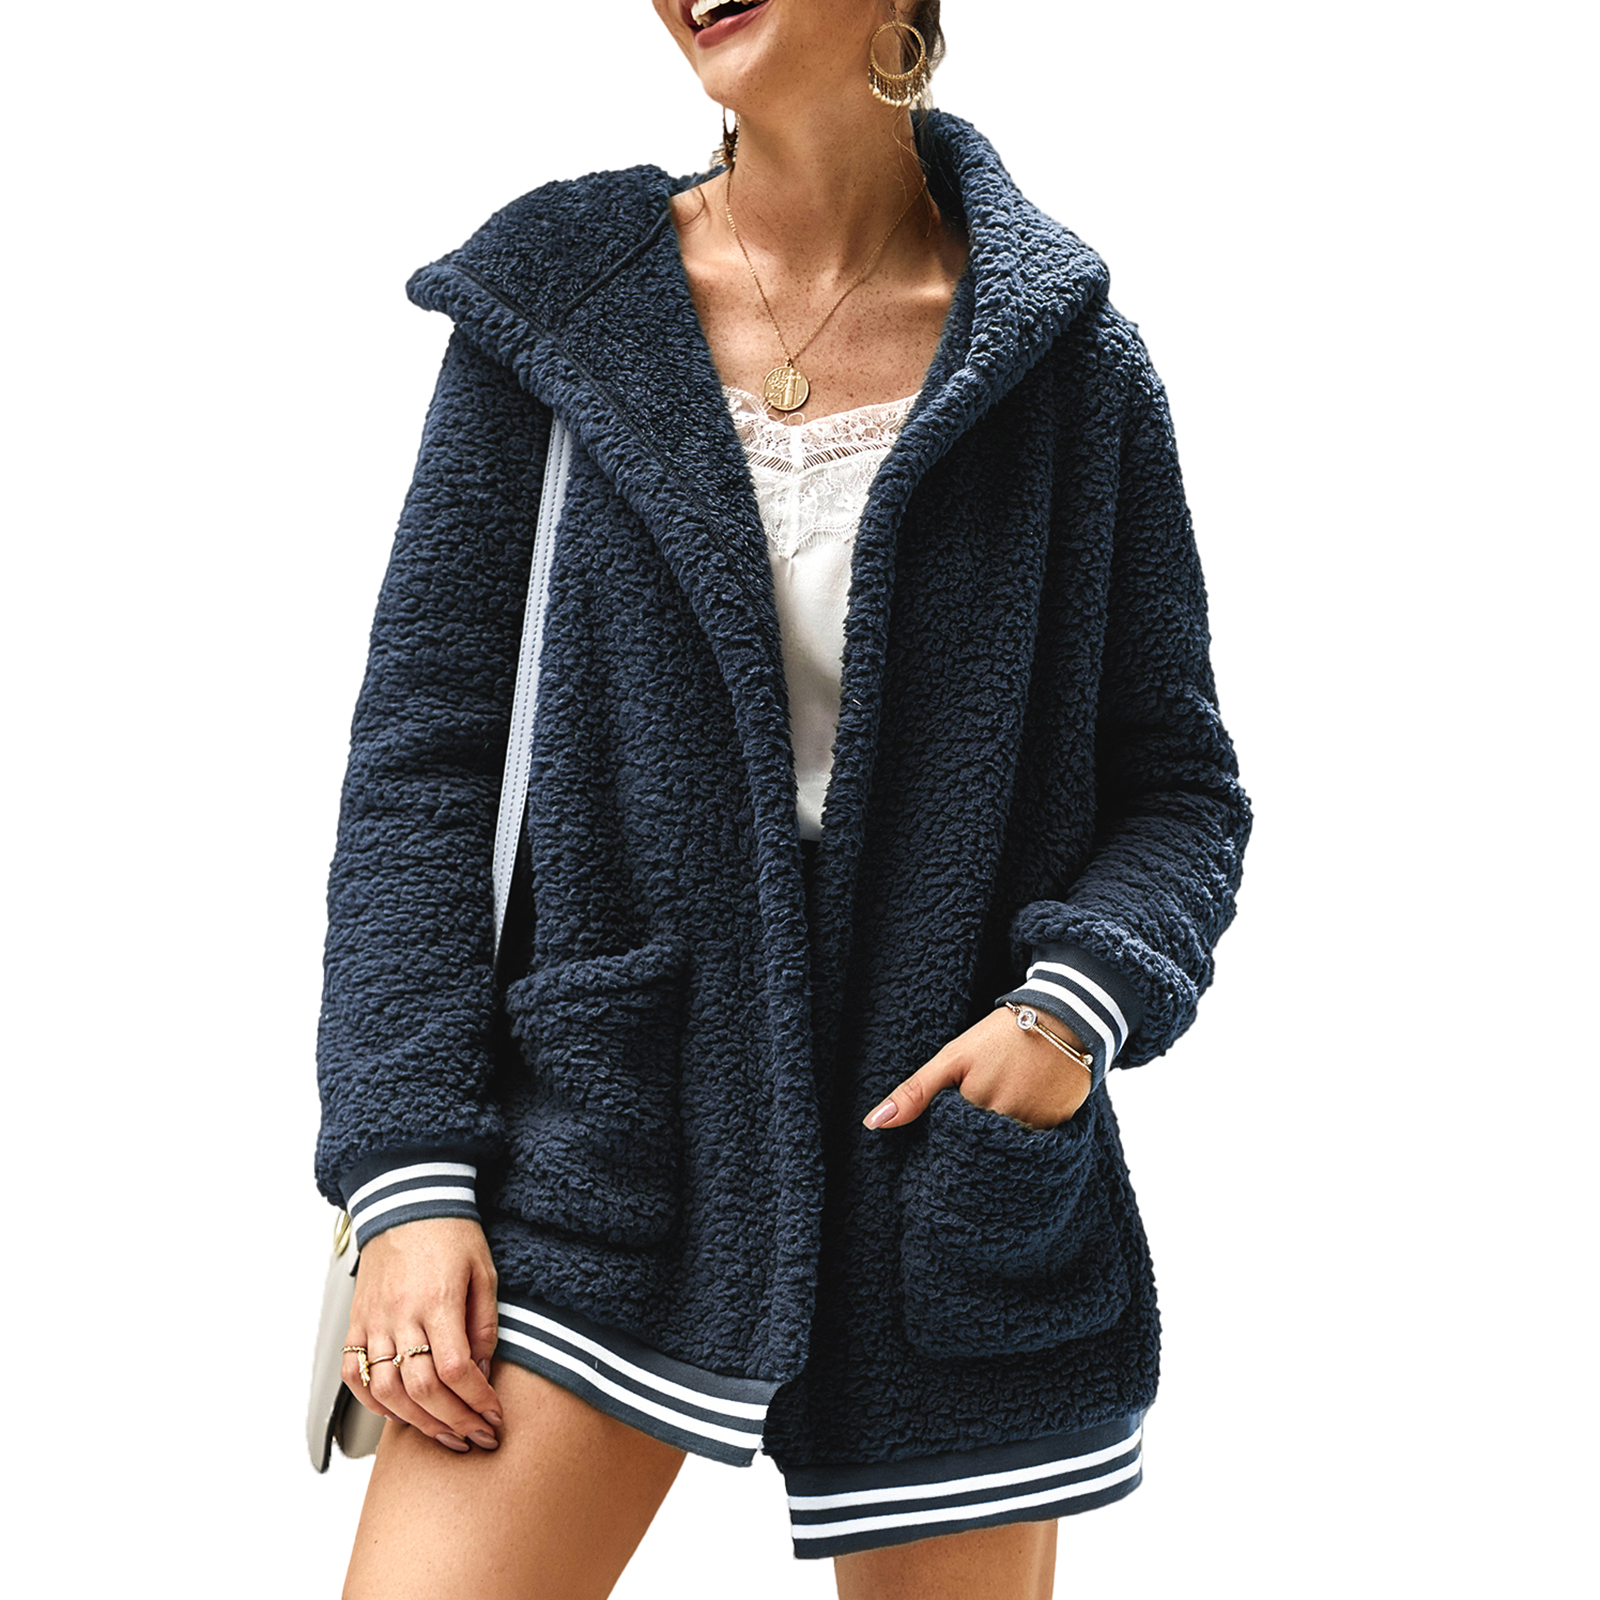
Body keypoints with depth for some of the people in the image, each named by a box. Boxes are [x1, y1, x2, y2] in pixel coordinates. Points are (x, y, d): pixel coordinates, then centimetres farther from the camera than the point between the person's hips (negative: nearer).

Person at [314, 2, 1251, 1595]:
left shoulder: (1068, 356, 1)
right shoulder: (552, 302, 2)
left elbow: (1177, 782, 7)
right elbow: (423, 749, 1)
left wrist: (1082, 999, -15)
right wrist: (408, 1171, -8)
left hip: (949, 1153, 1)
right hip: (607, 1124, 0)